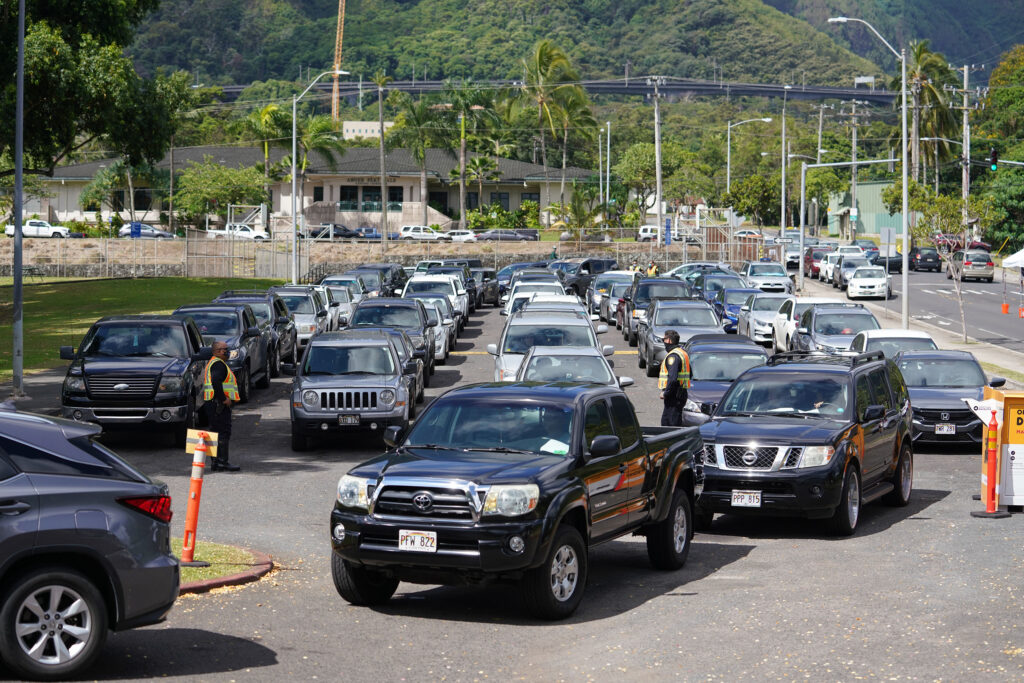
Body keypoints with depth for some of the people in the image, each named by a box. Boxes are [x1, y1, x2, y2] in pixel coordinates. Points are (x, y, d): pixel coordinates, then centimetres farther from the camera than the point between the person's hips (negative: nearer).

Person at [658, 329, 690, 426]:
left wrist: (665, 393, -17)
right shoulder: (683, 353, 17)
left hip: (674, 395, -10)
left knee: (674, 424, -8)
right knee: (665, 422, 18)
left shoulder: (673, 356, -16)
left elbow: (673, 378, -26)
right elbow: (690, 374, 23)